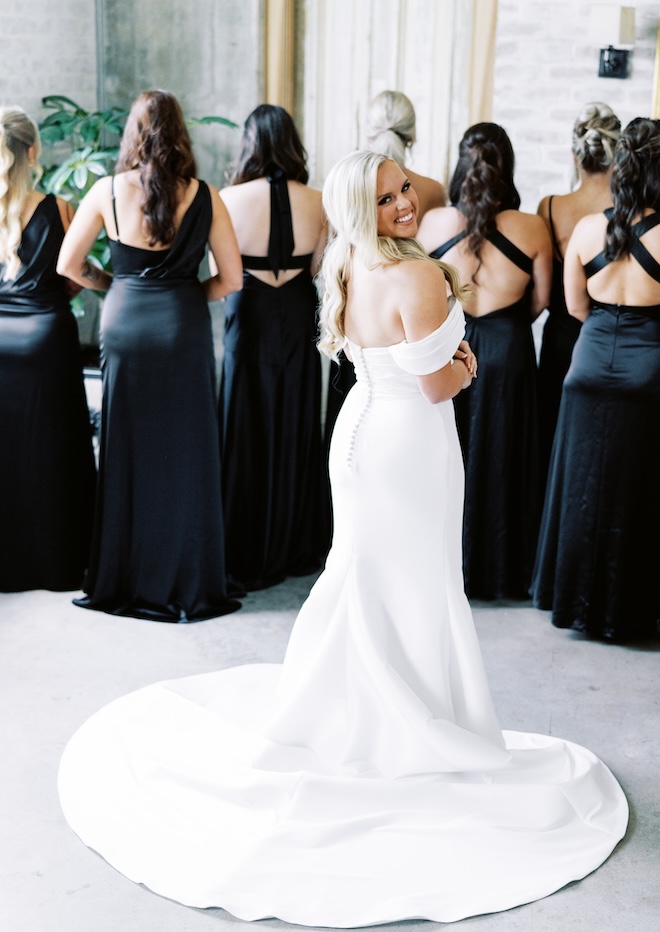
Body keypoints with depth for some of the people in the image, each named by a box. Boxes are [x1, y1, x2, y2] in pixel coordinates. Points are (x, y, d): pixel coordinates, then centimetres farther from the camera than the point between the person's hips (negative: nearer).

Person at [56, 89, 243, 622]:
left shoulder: (107, 192, -2)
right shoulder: (205, 197, -3)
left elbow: (69, 265, 4)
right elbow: (232, 279, -1)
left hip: (125, 324, 1)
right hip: (184, 327, -1)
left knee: (127, 453, 11)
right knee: (186, 453, 8)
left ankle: (127, 581, 20)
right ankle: (189, 582, 16)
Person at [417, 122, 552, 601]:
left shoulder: (433, 222, -8)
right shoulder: (532, 228, -11)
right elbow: (540, 299, 1)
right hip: (508, 352, -1)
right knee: (501, 459, 11)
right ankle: (500, 570, 21)